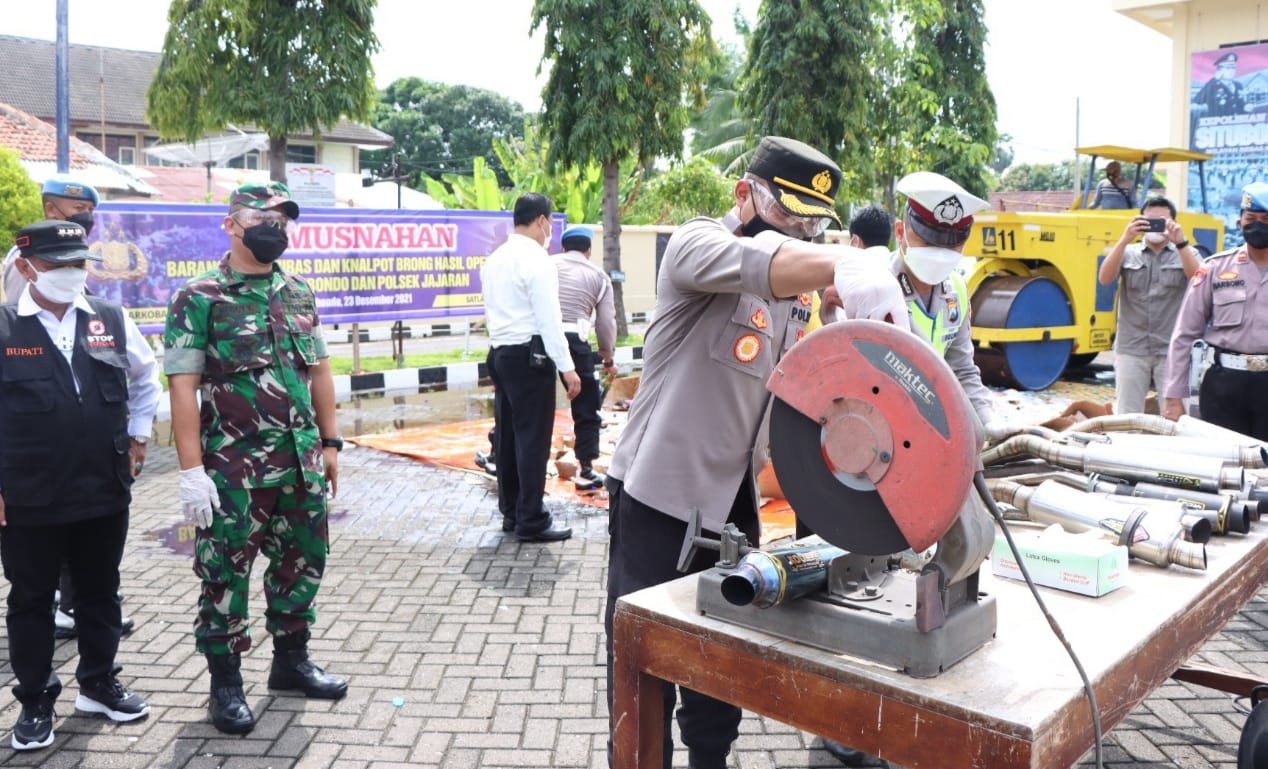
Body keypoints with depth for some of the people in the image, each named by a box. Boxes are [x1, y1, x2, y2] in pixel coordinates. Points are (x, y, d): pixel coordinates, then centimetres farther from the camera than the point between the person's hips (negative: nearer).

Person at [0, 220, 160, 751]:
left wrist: (137, 435, 12)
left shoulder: (112, 321, 2)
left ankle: (99, 684, 33)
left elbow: (146, 377, 19)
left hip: (105, 491, 3)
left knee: (100, 592, 16)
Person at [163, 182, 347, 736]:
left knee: (302, 563, 15)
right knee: (225, 575, 5)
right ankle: (226, 684, 20)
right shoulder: (199, 298, -8)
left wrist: (329, 443, 12)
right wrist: (191, 470, -17)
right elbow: (183, 387, -12)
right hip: (233, 470, -6)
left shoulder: (299, 294, 10)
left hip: (301, 463, 6)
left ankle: (291, 660, 33)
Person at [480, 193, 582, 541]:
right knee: (533, 440, -4)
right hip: (530, 356, -9)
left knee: (507, 436, 12)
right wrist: (567, 367, -17)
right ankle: (531, 522, 0)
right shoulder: (536, 259, -13)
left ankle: (510, 512, 20)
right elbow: (549, 319, -17)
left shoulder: (494, 259, 13)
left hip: (500, 353, 9)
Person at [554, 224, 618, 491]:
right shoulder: (598, 276, 15)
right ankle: (585, 471, 11)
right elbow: (606, 322, 12)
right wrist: (608, 359, 24)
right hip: (574, 339, -2)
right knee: (586, 409, 11)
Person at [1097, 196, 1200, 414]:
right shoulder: (1128, 253, 8)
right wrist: (1124, 240, -21)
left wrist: (1180, 243, -22)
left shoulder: (1186, 253, 8)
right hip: (1131, 349, 1)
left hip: (1171, 350, 0)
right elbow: (1104, 279, -10)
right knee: (1126, 418, 7)